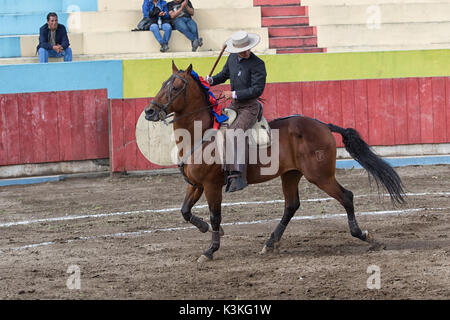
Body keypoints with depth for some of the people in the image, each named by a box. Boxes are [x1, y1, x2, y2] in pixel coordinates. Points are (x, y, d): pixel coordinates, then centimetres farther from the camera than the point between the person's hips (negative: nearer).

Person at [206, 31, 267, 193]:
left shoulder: (257, 64, -15)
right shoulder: (233, 58, 6)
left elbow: (257, 89, -19)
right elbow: (225, 74, 24)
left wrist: (234, 94, -20)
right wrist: (211, 80, 4)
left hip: (249, 108, -8)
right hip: (234, 106, 8)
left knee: (233, 132, -30)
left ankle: (238, 176, -38)